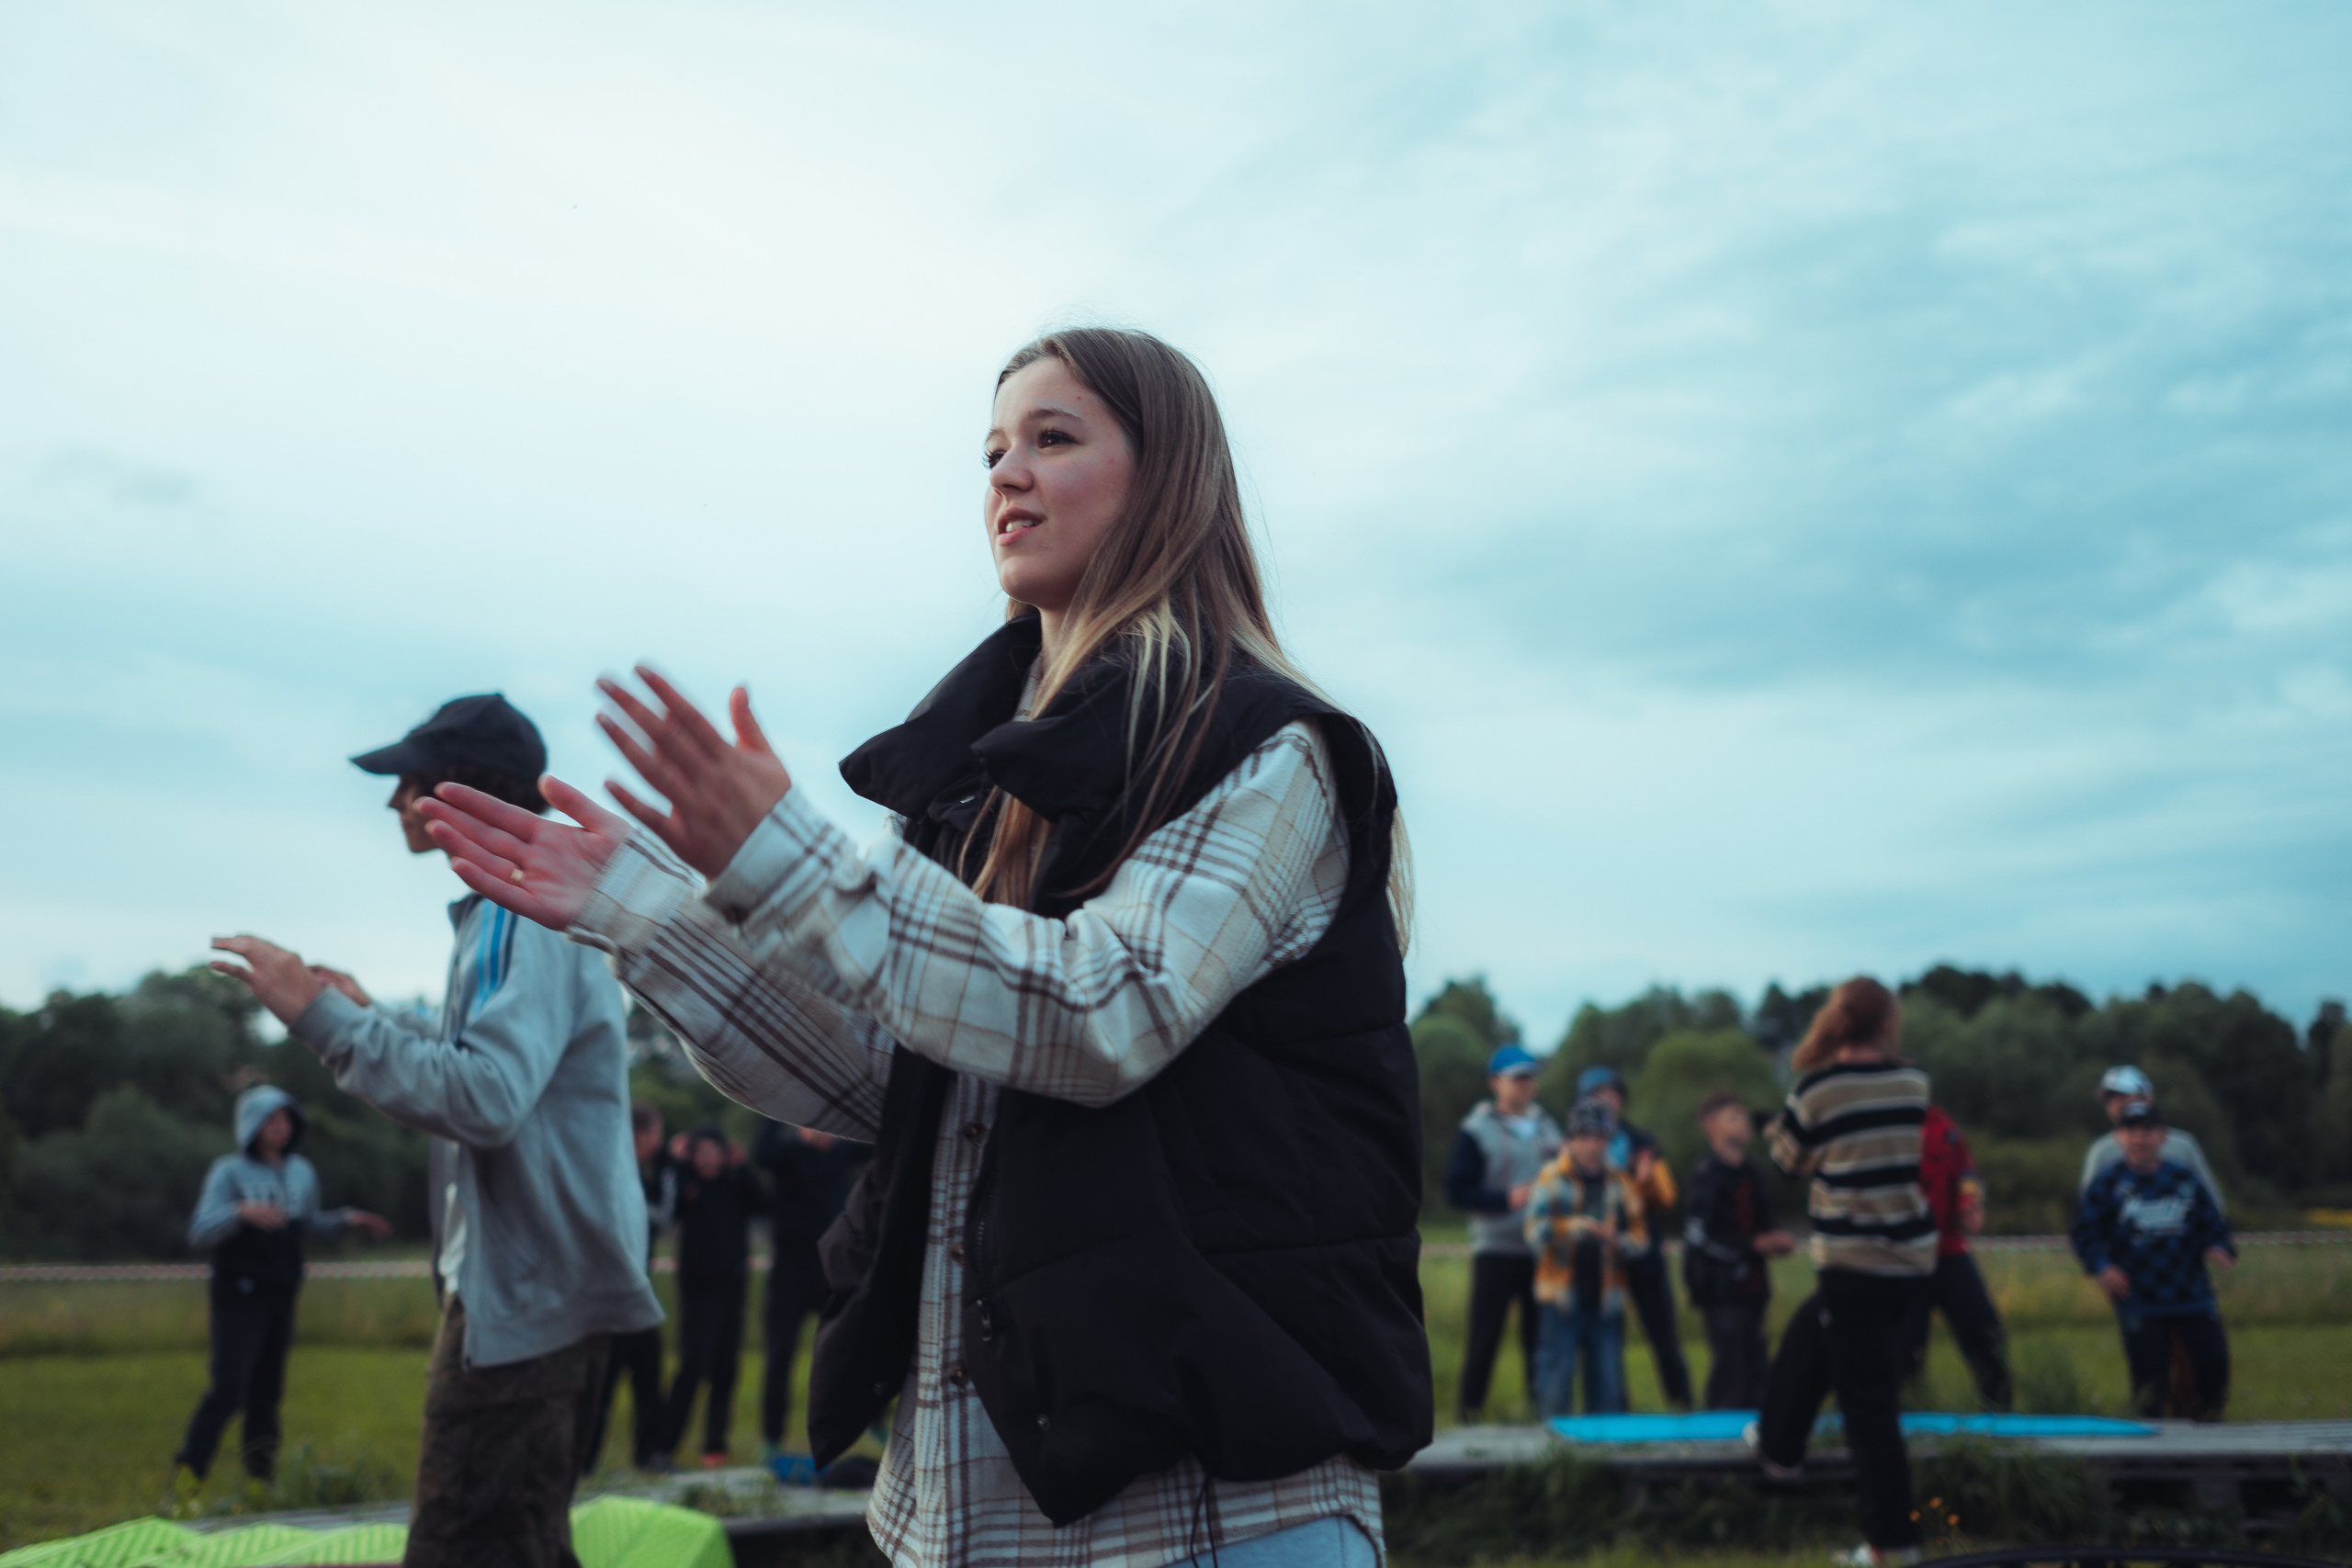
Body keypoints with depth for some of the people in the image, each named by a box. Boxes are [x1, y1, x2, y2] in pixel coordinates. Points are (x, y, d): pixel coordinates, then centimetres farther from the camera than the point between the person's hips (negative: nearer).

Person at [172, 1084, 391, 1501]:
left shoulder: (302, 1172, 11)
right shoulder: (229, 1172, -6)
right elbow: (198, 1232, -13)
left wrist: (347, 1219, 10)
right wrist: (242, 1212, -29)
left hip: (280, 1297, 5)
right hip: (239, 1298, -5)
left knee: (267, 1392, 7)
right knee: (228, 1388, -15)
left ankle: (260, 1481, 13)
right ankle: (185, 1480, -9)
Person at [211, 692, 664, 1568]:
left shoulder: (526, 913, -16)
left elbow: (486, 1099, -27)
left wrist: (326, 1020, -22)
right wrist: (364, 1018, 18)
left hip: (526, 1290, -11)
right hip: (532, 1285, 11)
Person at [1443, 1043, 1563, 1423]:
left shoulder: (1546, 1125, 14)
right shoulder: (1476, 1131, -2)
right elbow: (1457, 1191, -8)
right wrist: (1509, 1198, -16)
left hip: (1543, 1249, 5)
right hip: (1495, 1249, -5)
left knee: (1541, 1335, 5)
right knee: (1485, 1336, -3)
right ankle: (1469, 1410, 7)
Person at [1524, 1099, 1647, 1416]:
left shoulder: (1622, 1182, 10)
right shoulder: (1552, 1177, 2)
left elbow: (1640, 1238, 7)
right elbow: (1536, 1231, -7)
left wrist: (1617, 1239, -15)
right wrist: (1574, 1227, -24)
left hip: (1605, 1300, 3)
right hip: (1562, 1298, -3)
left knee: (1608, 1387, 6)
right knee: (1556, 1389, -1)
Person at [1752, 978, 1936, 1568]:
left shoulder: (1819, 1088, -11)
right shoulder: (1913, 1082, 0)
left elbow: (1788, 1155, 3)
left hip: (1853, 1261, -6)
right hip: (1913, 1257, 6)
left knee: (1868, 1398, 1)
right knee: (1809, 1336, 28)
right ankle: (1778, 1442, 42)